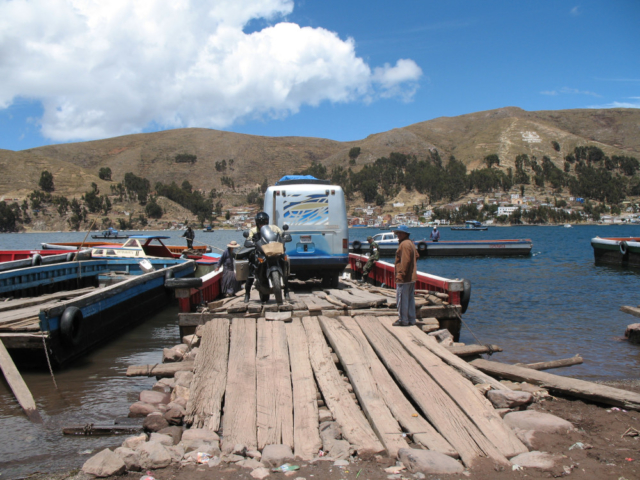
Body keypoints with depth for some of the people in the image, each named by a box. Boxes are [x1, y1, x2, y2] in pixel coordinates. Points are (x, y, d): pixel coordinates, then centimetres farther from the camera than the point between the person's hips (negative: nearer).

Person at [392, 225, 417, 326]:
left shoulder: (404, 244, -16)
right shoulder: (411, 243, 16)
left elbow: (405, 261, -23)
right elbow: (416, 256, 24)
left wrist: (401, 274, -21)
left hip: (404, 278, -10)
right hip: (412, 277, 10)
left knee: (402, 299, -4)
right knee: (410, 299, 13)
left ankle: (403, 320, 1)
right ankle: (411, 319, 19)